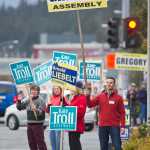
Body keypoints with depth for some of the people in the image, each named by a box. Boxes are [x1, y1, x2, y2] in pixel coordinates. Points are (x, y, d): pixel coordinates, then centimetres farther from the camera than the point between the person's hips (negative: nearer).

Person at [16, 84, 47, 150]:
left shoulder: (41, 100, -8)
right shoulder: (28, 100, 10)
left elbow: (40, 112, -17)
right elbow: (19, 107, 15)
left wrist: (35, 109, -37)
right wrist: (19, 101, -2)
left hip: (38, 124, -6)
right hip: (29, 124, 6)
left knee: (40, 142, -6)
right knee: (31, 143, 11)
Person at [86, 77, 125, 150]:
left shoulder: (118, 97, 1)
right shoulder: (100, 96, 8)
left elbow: (122, 112, 0)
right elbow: (90, 104, 2)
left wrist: (122, 126, -5)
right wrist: (88, 94, -12)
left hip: (114, 126, -3)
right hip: (102, 126, 3)